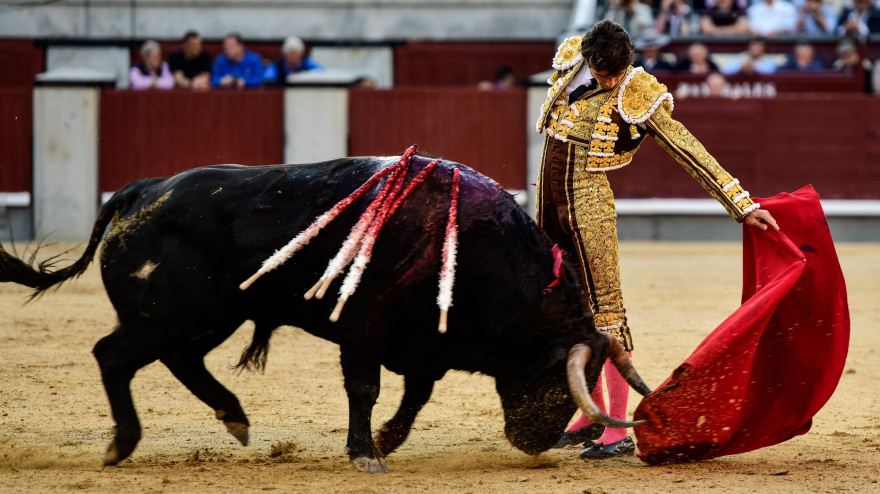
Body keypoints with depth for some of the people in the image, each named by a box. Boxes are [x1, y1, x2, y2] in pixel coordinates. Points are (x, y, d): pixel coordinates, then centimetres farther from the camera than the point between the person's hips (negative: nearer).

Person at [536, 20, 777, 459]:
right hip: (548, 203, 6)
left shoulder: (637, 98, -13)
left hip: (588, 202, -6)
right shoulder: (569, 63, 1)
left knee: (604, 308, -9)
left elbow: (691, 153, -13)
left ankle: (618, 431, -11)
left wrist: (742, 206, -16)